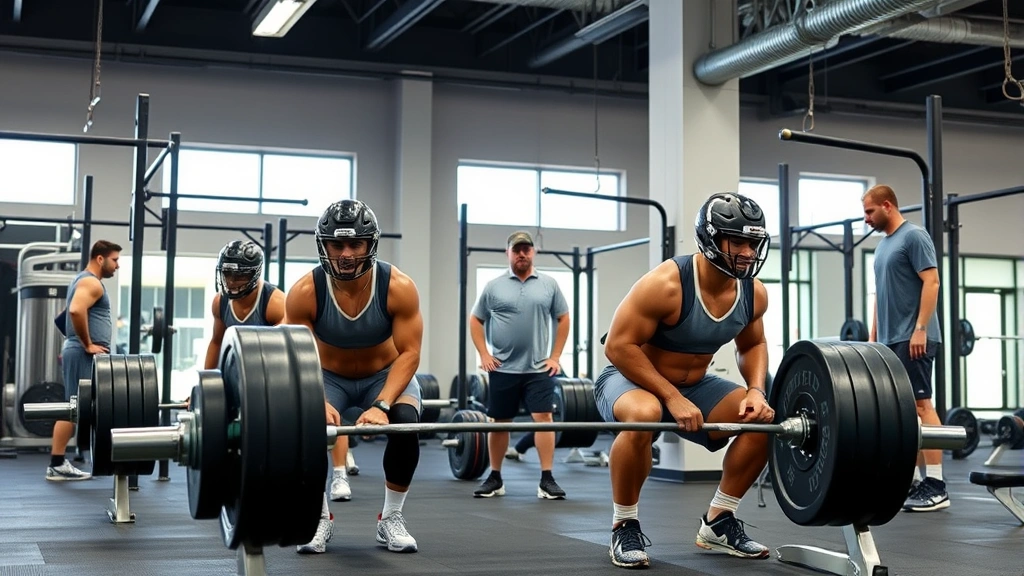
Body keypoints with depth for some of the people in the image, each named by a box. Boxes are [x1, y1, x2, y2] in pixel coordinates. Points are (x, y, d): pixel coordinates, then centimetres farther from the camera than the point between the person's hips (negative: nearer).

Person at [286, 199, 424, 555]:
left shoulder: (399, 287, -29)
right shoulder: (305, 292, -28)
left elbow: (409, 353, -26)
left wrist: (382, 405, -39)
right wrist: (318, 402, -40)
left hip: (386, 374, 0)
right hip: (329, 375, 0)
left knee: (406, 426, -28)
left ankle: (391, 519, -5)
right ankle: (320, 519, -3)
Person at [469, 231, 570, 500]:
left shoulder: (548, 284, 5)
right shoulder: (494, 286, 3)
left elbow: (563, 319, 8)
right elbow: (475, 320, 8)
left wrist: (555, 356, 1)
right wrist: (484, 354, -1)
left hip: (538, 368, 0)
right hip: (502, 369, 1)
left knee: (543, 417, -9)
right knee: (499, 422, 8)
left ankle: (547, 480, -6)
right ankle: (495, 479, 19)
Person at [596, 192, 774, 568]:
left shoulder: (754, 293, -10)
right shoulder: (665, 284, -30)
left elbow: (752, 346, 8)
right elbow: (618, 346, -27)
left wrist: (756, 391, -12)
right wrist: (672, 398, -31)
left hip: (694, 384, 7)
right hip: (631, 379, -7)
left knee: (763, 419, -9)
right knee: (643, 415, -39)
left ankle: (718, 522, 7)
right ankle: (624, 526, -18)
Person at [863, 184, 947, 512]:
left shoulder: (914, 237, -8)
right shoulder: (883, 245, 19)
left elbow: (931, 281, -15)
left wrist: (920, 329, -20)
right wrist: (873, 335, 18)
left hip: (912, 339, -9)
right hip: (890, 341, 9)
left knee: (920, 404, -11)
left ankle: (936, 485, -11)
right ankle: (913, 479, 11)